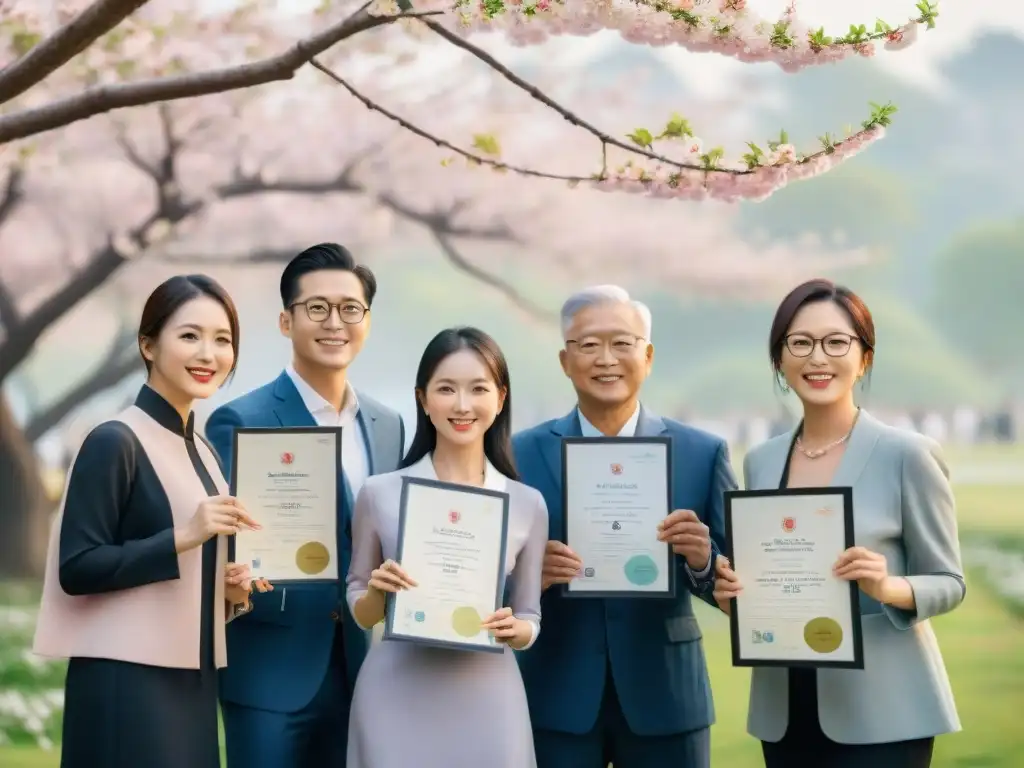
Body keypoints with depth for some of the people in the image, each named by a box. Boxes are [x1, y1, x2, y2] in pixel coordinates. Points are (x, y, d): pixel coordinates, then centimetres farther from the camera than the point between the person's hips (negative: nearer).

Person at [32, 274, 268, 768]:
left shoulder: (201, 450, 14)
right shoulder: (115, 442, -10)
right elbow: (76, 568, -16)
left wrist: (227, 585, 3)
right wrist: (184, 536, -21)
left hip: (191, 680, 8)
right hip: (128, 681, -8)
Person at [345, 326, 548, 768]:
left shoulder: (527, 504, 2)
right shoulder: (380, 493, 0)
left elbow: (529, 621, 10)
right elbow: (360, 614, 9)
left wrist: (513, 629, -12)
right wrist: (378, 591, -13)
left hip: (486, 701, 1)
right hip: (397, 699, -1)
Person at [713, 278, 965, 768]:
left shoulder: (907, 455, -7)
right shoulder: (760, 462, 8)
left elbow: (949, 581, -4)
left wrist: (888, 588, -23)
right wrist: (732, 593, -5)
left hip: (878, 713, -4)